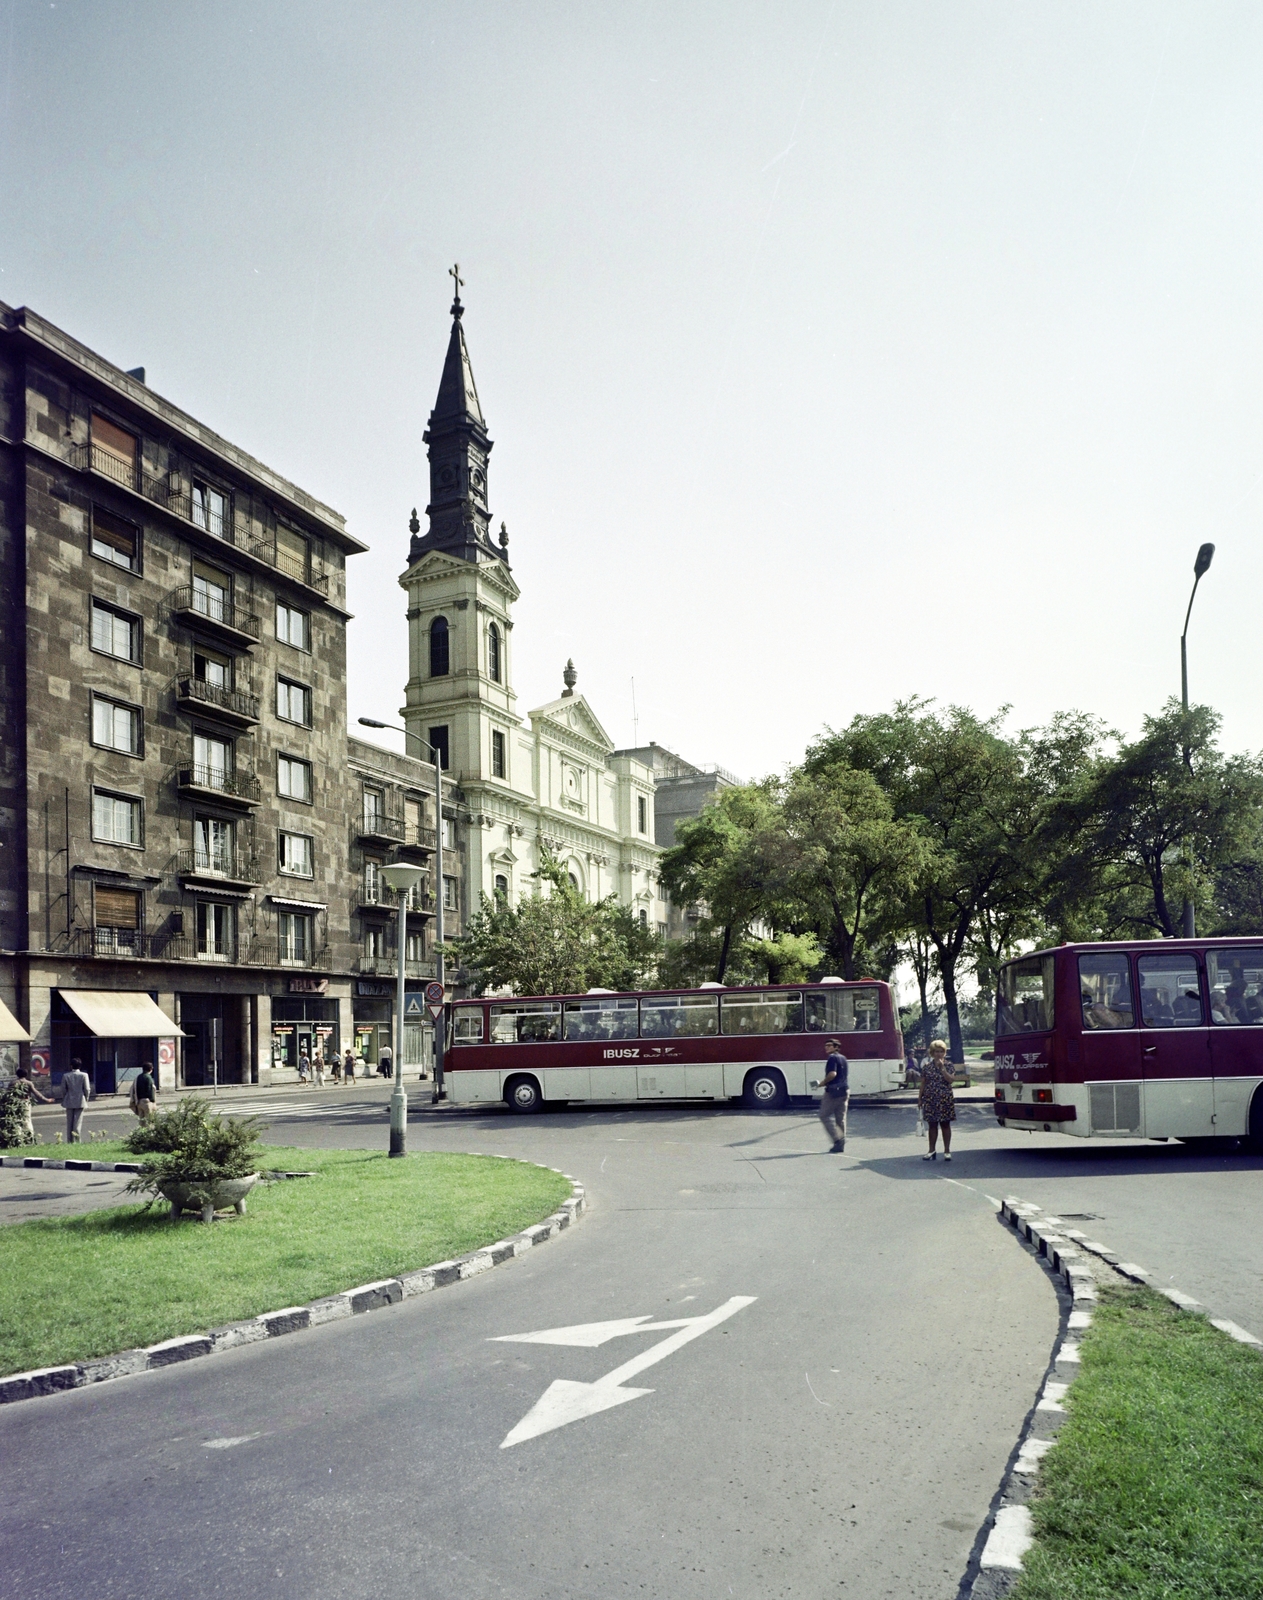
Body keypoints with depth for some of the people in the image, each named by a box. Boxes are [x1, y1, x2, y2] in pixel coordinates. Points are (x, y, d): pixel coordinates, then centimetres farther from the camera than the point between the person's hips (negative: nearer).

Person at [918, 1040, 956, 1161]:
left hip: (945, 1099, -1)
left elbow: (950, 1079, -13)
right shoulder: (927, 1066, 4)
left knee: (945, 1124, 4)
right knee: (932, 1125, 7)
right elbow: (923, 1083, 8)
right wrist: (920, 1098, 7)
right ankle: (932, 1150, 15)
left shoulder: (948, 1065, 1)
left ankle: (947, 1151, 11)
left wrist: (942, 1067, -19)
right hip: (930, 1099, 2)